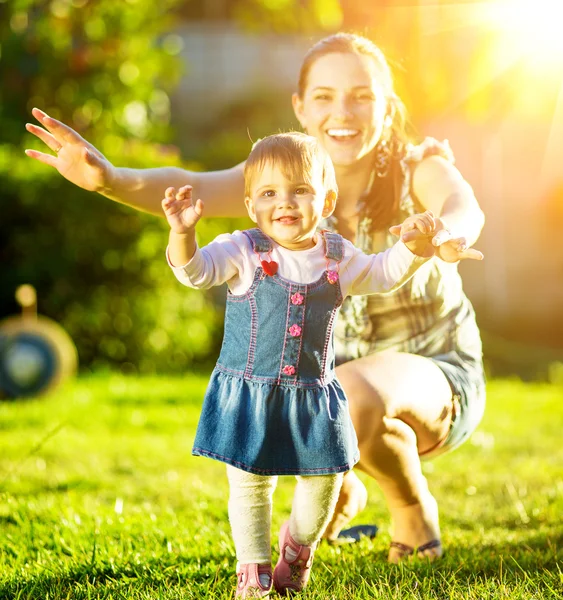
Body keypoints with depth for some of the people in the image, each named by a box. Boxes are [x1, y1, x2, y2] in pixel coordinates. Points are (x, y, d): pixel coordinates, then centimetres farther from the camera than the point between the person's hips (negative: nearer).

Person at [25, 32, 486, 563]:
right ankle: (342, 493, 9)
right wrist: (109, 179, -54)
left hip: (431, 375, -4)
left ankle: (414, 510, -4)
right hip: (329, 371, 4)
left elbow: (464, 208, -42)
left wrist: (447, 232, -69)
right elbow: (197, 190, -31)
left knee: (350, 394, -37)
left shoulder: (417, 169, -17)